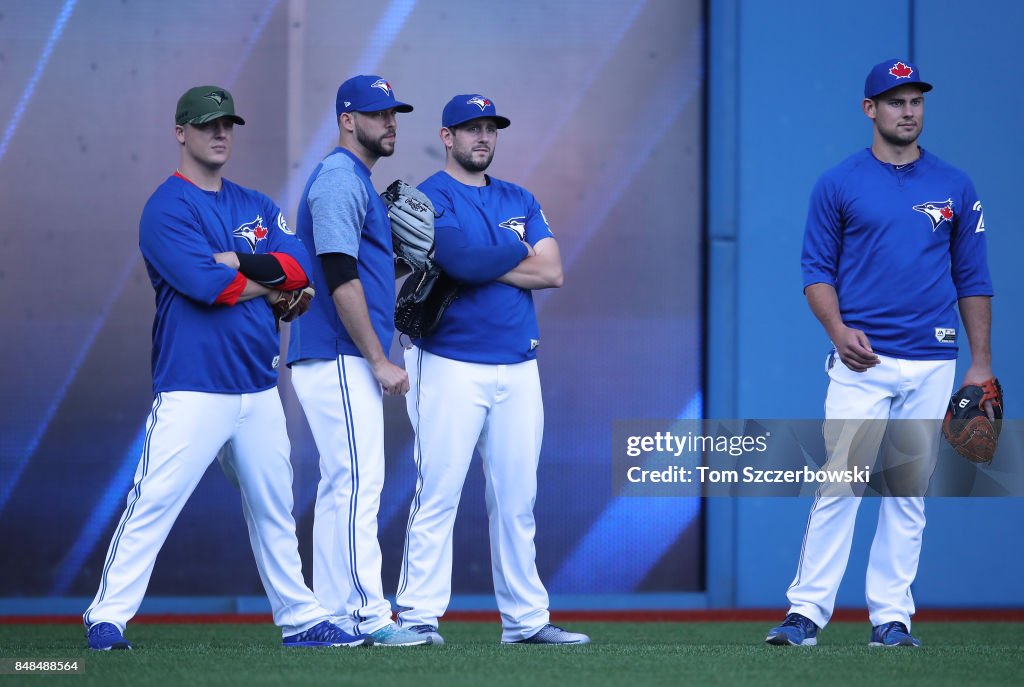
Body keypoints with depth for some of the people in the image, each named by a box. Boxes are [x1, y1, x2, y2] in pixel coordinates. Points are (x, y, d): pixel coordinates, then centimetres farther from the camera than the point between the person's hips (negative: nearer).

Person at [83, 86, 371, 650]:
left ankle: (300, 619, 22)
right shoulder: (167, 209, -6)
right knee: (152, 505, -12)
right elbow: (207, 285, -18)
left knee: (273, 508, 14)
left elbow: (300, 265, 2)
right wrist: (272, 280, -4)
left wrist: (239, 261, -13)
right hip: (193, 387, -7)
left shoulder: (257, 207, 16)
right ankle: (107, 618, -9)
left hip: (258, 388, 7)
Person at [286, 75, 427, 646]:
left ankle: (332, 616, 12)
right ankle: (370, 614, -15)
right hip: (340, 360, -11)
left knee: (341, 487, 10)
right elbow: (340, 277, -20)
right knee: (359, 482, -12)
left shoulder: (359, 183, 20)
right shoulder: (339, 180, -12)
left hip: (353, 362, 11)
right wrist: (379, 360, -20)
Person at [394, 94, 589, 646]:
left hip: (518, 367, 6)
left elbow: (552, 272, 5)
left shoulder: (519, 200, 17)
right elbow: (462, 254, -19)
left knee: (516, 498, 7)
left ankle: (526, 619, 11)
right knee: (438, 493, -9)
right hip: (451, 366, -6)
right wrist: (519, 250, -2)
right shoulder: (429, 198, -2)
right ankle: (418, 616, -7)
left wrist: (480, 261, -4)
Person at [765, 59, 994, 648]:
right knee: (839, 483, -10)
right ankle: (808, 610, -9)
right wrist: (837, 329, -13)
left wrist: (982, 364, 6)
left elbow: (973, 279, 11)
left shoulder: (955, 187, 9)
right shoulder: (839, 185, 4)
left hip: (932, 363, 2)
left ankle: (891, 616, 8)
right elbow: (818, 268, 5)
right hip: (862, 358, -2)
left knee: (910, 490, 4)